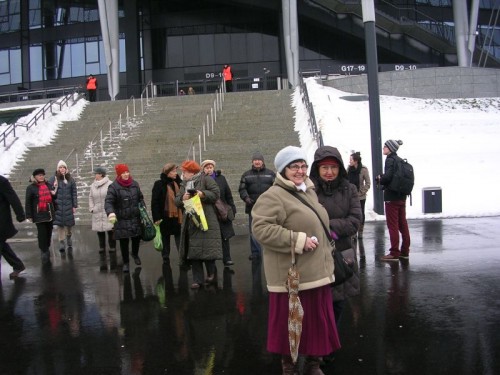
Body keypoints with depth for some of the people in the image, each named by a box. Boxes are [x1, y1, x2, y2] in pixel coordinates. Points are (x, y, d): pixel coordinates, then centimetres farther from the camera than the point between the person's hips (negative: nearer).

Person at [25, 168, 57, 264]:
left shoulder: (49, 185, 10)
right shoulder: (31, 187, -3)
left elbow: (54, 197, 18)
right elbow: (28, 202, -5)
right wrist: (29, 215, -9)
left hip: (49, 214, 4)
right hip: (39, 215, -4)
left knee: (49, 233, 11)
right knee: (42, 234, -9)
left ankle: (46, 249, 25)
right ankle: (44, 252, -2)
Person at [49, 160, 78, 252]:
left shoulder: (70, 179, 6)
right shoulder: (53, 179, 0)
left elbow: (74, 193, 6)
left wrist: (75, 206, 3)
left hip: (68, 205, 2)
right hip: (58, 205, -2)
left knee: (69, 223, 8)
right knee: (60, 223, -1)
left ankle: (68, 237, 34)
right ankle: (61, 242, 7)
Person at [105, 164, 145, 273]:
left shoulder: (135, 184, 5)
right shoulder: (113, 187, -11)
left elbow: (140, 198, 16)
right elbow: (108, 201, -21)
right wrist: (110, 213, -39)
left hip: (135, 218, 4)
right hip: (121, 220, -4)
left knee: (136, 238, 12)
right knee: (124, 242, 3)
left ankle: (135, 254, 43)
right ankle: (126, 262, 21)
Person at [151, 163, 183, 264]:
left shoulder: (179, 183, 7)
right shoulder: (159, 184, -6)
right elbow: (154, 202, -9)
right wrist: (157, 218, -14)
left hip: (178, 217, 3)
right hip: (165, 217, -3)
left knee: (180, 240, 1)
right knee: (165, 240, 12)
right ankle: (166, 260, 22)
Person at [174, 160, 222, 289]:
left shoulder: (206, 179, -2)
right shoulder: (184, 184, 17)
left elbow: (215, 194, -9)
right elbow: (176, 200, 12)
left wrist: (203, 194, -21)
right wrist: (183, 198, -9)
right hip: (190, 222, 6)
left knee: (207, 248, -6)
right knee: (193, 251, 5)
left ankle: (212, 274, 16)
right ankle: (197, 280, 12)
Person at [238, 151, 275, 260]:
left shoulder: (270, 174, 8)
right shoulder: (246, 175, 11)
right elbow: (242, 189, 7)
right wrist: (246, 198, -11)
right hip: (253, 207, 1)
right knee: (253, 231, 5)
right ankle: (255, 252, 15)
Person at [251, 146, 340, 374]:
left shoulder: (309, 192, 14)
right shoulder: (273, 196, -14)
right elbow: (261, 229, -25)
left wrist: (325, 255, 24)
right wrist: (298, 240, -24)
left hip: (316, 272, 8)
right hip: (291, 274, -8)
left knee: (318, 319, 15)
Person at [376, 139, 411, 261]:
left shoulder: (390, 160, -13)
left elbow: (388, 176, -25)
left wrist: (380, 180, -5)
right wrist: (382, 179, 9)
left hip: (391, 197, -8)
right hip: (402, 197, 8)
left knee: (392, 225, -2)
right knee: (403, 224, 12)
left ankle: (394, 253, 2)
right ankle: (405, 252, 19)